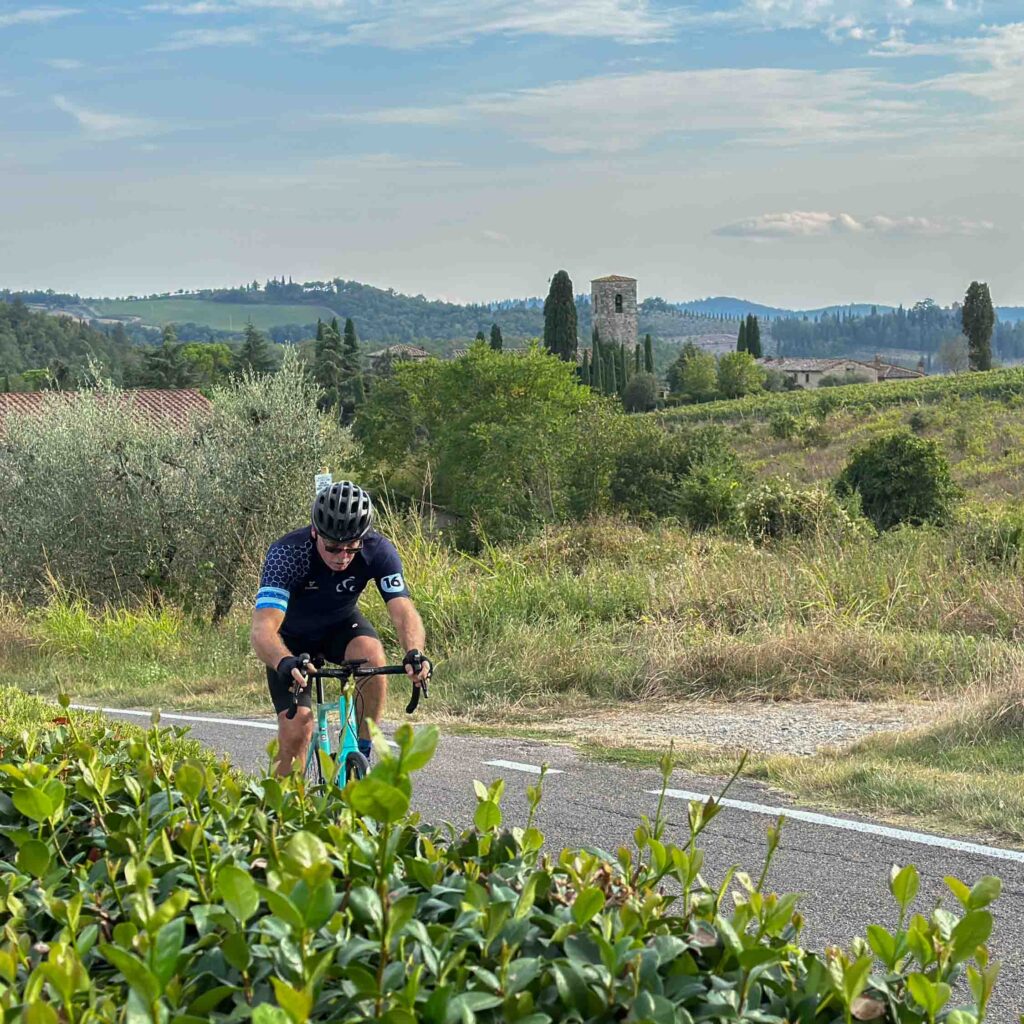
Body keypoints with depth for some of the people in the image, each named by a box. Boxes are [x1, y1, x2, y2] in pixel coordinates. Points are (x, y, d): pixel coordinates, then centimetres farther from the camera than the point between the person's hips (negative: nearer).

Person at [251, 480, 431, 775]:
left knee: (372, 654, -32)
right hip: (293, 638, -2)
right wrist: (284, 663, -66)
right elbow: (263, 627, -44)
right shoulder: (287, 553, -35)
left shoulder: (378, 551, -27)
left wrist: (414, 653, -57)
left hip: (341, 626, 2)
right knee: (297, 728, -17)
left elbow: (403, 610, -35)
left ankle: (362, 753, -16)